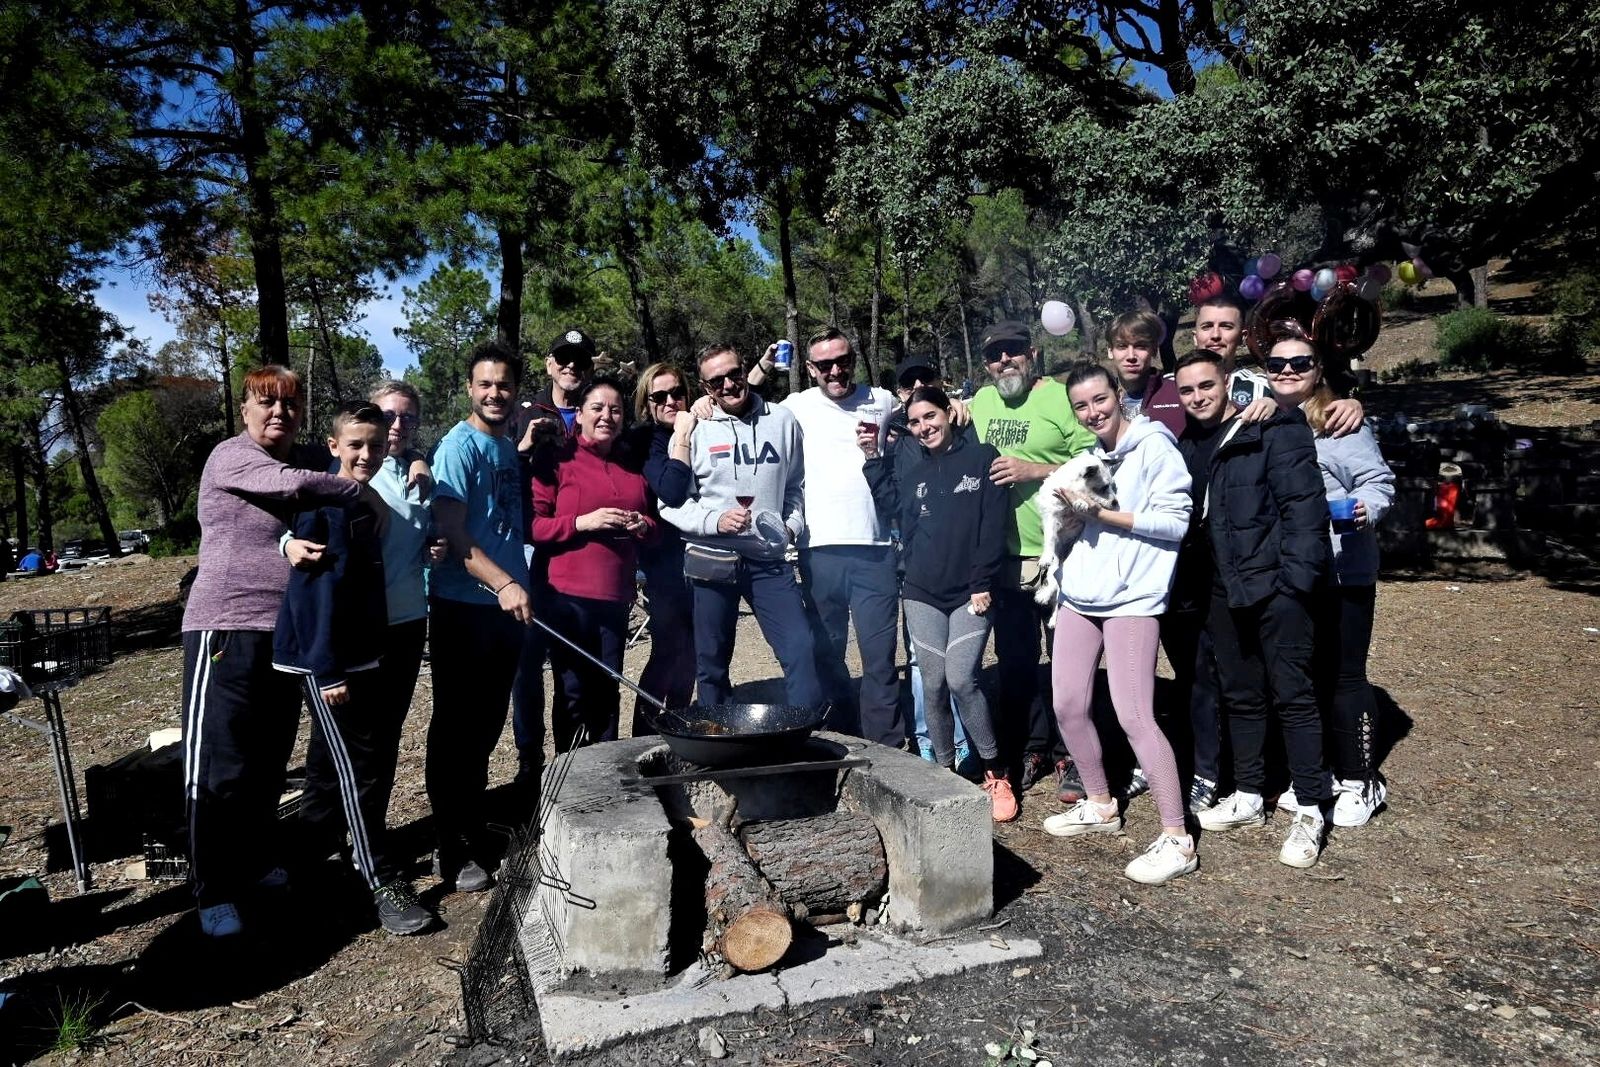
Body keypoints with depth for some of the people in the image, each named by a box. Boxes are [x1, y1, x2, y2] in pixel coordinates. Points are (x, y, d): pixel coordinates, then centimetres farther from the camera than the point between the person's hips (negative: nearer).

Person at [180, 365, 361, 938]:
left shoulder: (297, 462, 17)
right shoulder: (231, 456, -7)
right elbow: (294, 485, -25)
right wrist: (361, 490, -13)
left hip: (285, 634, 8)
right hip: (227, 631, -7)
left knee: (269, 762, 15)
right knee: (219, 768, -1)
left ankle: (257, 863, 29)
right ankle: (214, 893, 9)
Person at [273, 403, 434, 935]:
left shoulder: (368, 504, 10)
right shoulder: (325, 507, -16)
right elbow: (318, 590, -19)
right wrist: (327, 671, -21)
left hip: (361, 655, 9)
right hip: (326, 662, -9)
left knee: (338, 763, 19)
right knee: (359, 768, -4)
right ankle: (382, 883, 4)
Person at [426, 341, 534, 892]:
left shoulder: (510, 447, 13)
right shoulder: (459, 446, -10)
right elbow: (454, 536, -19)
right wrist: (503, 584, -27)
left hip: (506, 605, 7)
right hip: (464, 605, -7)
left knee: (488, 723, 17)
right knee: (457, 728, 3)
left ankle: (475, 826, 33)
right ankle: (452, 850, 14)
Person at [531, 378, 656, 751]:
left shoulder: (633, 468, 15)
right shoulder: (555, 462, -1)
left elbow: (655, 524, 24)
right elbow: (530, 525, -7)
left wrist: (643, 525, 1)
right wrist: (582, 522, -18)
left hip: (616, 597, 5)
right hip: (567, 596, -5)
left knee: (608, 692, 12)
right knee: (572, 694, 0)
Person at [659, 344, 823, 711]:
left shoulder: (781, 420, 7)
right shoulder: (695, 429, -1)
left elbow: (795, 485, 19)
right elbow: (670, 502, -1)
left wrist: (793, 524, 4)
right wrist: (715, 521, -15)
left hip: (769, 560, 1)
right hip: (711, 561, -1)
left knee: (801, 650, -7)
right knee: (711, 663, 10)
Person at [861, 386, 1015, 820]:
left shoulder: (981, 459, -1)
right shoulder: (909, 467, 12)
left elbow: (994, 526, -6)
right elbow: (890, 503, 1)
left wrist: (983, 584, -11)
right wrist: (873, 457, -1)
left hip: (969, 593, -4)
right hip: (921, 594, 4)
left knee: (961, 680, -13)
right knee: (933, 684, 5)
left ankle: (994, 772, 4)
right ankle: (944, 769, 20)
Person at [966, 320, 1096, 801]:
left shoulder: (1062, 397, -8)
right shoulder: (981, 402, 11)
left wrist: (1034, 470, -20)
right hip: (1004, 557, 6)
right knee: (1015, 661, 14)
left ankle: (1070, 757, 20)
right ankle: (1029, 749, 29)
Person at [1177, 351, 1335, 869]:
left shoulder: (1275, 431, -9)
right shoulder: (1190, 445, 11)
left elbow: (1304, 505, -15)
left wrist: (1296, 577, -20)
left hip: (1276, 586, -7)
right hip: (1225, 590, 7)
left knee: (1292, 695, -1)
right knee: (1241, 696, 15)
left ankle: (1310, 812, 9)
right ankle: (1247, 797, 27)